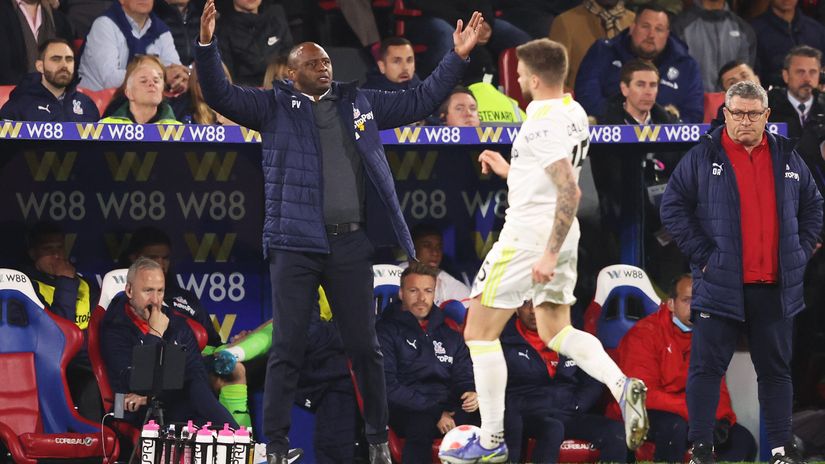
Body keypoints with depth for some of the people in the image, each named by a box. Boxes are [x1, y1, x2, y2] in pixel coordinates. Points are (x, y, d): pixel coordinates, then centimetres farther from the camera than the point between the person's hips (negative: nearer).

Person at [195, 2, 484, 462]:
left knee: (364, 345, 8)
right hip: (295, 244, -2)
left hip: (351, 243, 2)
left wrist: (457, 58, 15)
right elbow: (221, 95, -4)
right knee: (287, 349, -1)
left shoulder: (360, 103, 14)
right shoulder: (274, 107, 5)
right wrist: (208, 45, -19)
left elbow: (419, 101, 20)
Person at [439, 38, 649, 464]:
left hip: (529, 237, -9)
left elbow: (570, 193, -28)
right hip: (559, 237, 9)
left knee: (480, 332, 3)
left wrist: (550, 255, -28)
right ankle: (622, 387, -7)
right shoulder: (573, 113, 9)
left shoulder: (542, 123, -20)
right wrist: (510, 171, 24)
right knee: (555, 331, 18)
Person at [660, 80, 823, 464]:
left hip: (775, 288, 3)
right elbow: (673, 207, -3)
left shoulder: (787, 158, 10)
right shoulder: (703, 157, -2)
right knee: (707, 367, -1)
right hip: (720, 285, -3)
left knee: (776, 369, 10)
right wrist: (702, 254, -8)